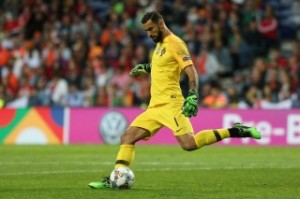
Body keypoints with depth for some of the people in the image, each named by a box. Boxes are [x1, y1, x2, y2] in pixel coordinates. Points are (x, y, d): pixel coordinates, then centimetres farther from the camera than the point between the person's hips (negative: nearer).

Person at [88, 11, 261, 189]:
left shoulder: (174, 43, -9)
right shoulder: (160, 44, 19)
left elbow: (192, 72, -17)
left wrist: (193, 96, -29)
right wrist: (145, 68, 31)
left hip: (170, 104, -9)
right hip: (155, 106, 9)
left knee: (189, 144, -22)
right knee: (128, 137, 1)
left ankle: (235, 131, -13)